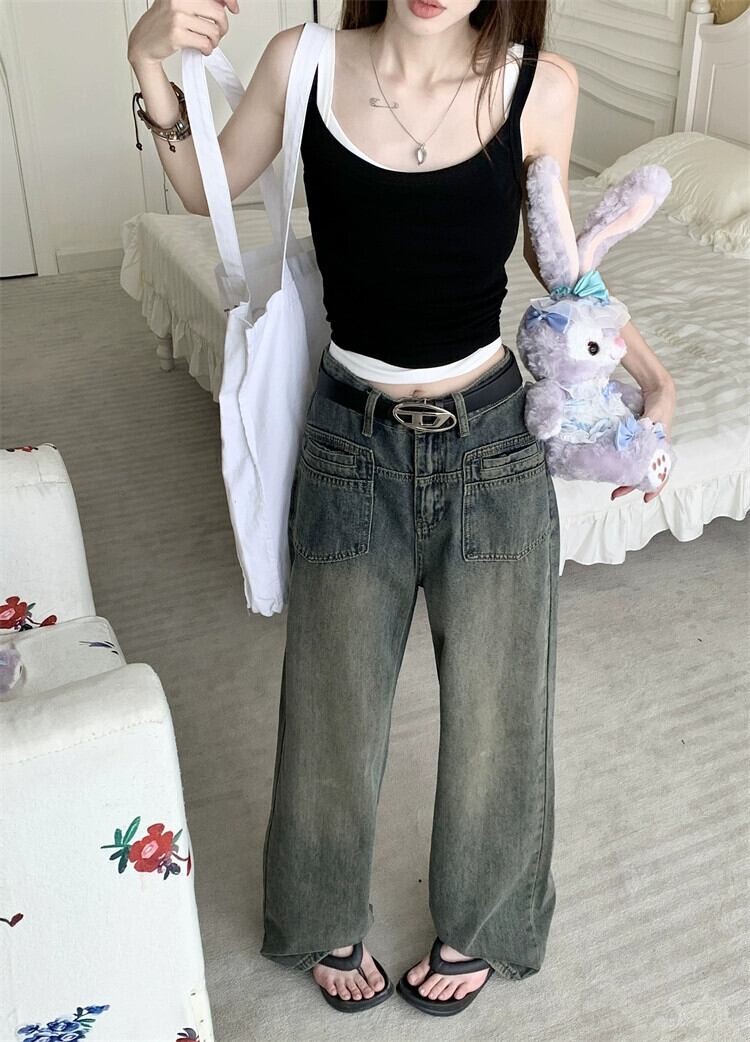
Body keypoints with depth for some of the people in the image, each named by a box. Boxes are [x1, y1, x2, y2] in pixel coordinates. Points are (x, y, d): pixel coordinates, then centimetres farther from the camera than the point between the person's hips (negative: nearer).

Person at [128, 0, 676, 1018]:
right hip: (351, 446, 1)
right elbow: (208, 190, 8)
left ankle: (476, 927, 46)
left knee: (491, 704, 15)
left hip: (492, 447, 0)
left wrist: (652, 370, -4)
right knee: (334, 705, 16)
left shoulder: (542, 87, -10)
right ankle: (331, 919, 46)